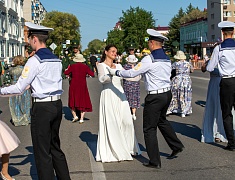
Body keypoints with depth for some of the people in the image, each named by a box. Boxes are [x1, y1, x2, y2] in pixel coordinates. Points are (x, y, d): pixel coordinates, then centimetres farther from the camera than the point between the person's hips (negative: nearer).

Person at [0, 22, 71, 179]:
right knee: (55, 147, 19)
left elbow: (20, 88, -13)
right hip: (57, 104, 8)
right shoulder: (57, 59, 8)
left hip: (41, 107, -8)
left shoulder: (35, 60, -14)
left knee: (42, 152, 2)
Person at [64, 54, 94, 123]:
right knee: (83, 102, 8)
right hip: (82, 86, 0)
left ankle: (75, 115, 2)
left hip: (73, 86, 0)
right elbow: (92, 74, -5)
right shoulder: (85, 67, -4)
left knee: (73, 102, 14)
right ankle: (81, 118, 3)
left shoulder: (72, 66, -6)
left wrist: (68, 68, 14)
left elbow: (65, 73, -5)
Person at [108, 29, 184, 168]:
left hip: (155, 97, -8)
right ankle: (177, 146, 34)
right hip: (167, 93, 8)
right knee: (162, 120, 30)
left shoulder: (149, 59, -16)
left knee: (149, 129, 2)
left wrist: (115, 72, -3)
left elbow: (132, 73, -17)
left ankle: (155, 162, 6)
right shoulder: (167, 59, 8)